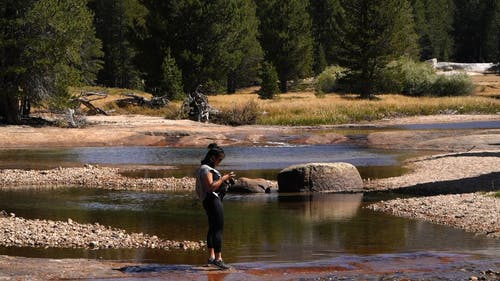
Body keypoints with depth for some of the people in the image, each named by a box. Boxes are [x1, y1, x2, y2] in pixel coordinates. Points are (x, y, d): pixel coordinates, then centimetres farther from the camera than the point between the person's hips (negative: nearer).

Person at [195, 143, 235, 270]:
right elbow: (211, 187, -25)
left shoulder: (208, 168, 16)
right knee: (218, 229, -12)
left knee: (212, 228, 16)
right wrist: (223, 178, -20)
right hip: (213, 201, -11)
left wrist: (223, 182, 13)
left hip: (209, 202, 11)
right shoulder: (206, 169, -16)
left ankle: (211, 257, 21)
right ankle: (218, 258, -16)